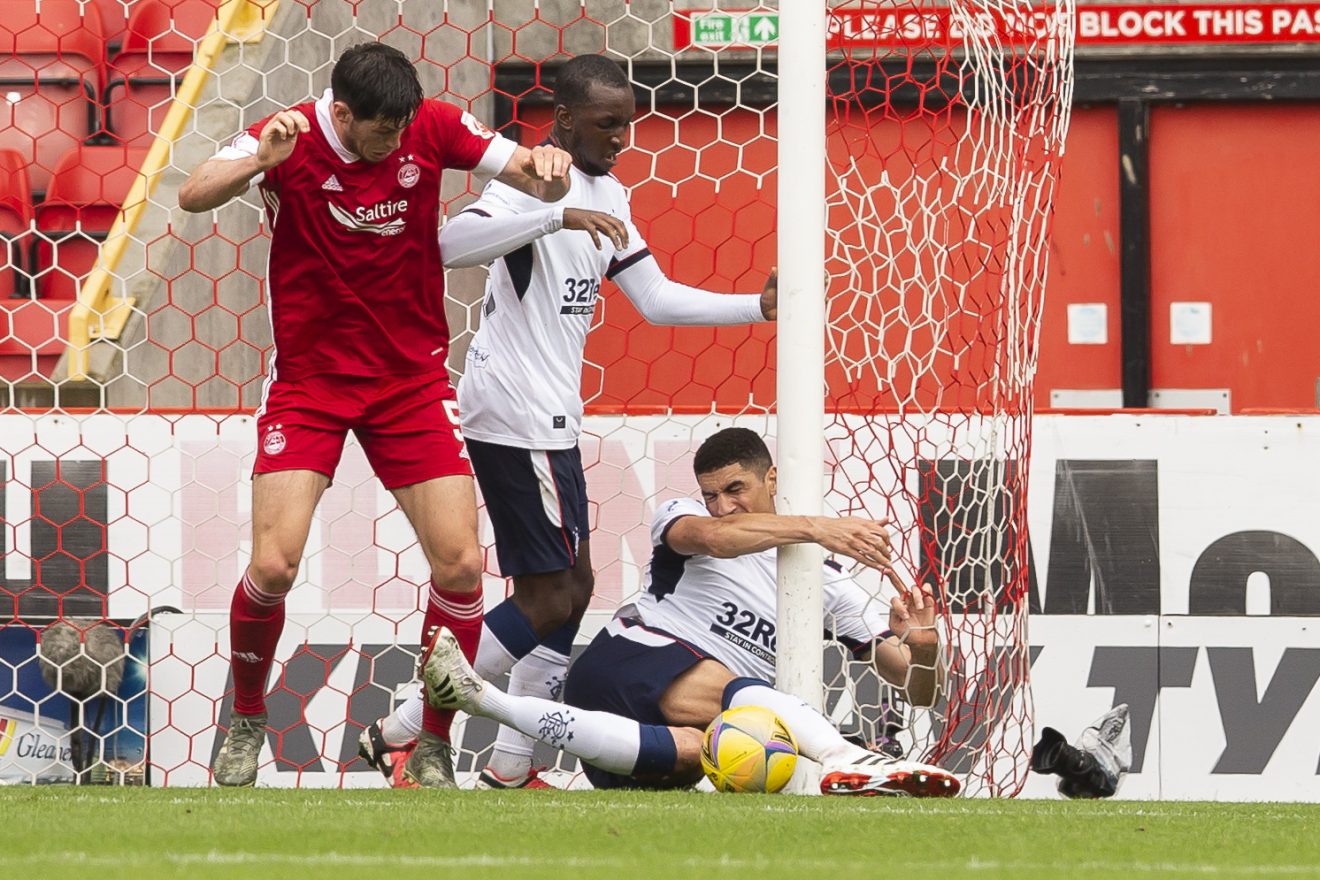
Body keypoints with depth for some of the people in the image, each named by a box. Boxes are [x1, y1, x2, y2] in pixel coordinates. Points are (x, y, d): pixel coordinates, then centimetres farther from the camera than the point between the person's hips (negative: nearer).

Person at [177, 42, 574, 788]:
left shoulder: (434, 129, -9)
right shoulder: (290, 139, -15)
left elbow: (540, 183, -6)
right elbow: (194, 197, -27)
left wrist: (547, 167, -30)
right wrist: (261, 160, -44)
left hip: (413, 378, 2)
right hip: (309, 381, -2)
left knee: (461, 563, -9)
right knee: (274, 565, -14)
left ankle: (435, 748, 8)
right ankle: (247, 721, 13)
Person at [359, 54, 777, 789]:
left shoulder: (607, 196, 16)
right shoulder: (535, 179, -15)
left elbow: (656, 298, 19)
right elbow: (454, 244, -33)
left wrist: (760, 308, 9)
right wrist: (558, 217, -43)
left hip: (550, 420, 10)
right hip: (515, 415, -10)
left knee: (570, 588, 12)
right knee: (551, 599, -9)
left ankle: (512, 769, 17)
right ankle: (400, 733, -5)